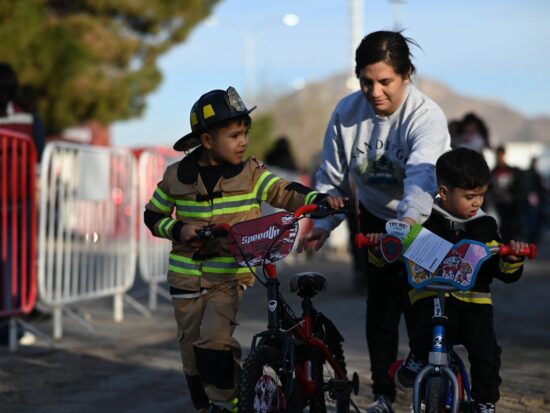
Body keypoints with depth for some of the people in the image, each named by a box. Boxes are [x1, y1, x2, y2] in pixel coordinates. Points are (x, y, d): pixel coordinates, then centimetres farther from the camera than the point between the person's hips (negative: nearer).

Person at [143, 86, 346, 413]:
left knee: (214, 338, -21)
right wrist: (178, 229, -10)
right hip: (188, 276, 2)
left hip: (231, 276, -2)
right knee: (192, 348, 7)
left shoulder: (252, 174, -1)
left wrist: (320, 199, -27)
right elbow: (153, 215, 9)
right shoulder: (177, 177, 0)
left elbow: (285, 193, -10)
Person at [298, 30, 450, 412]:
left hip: (425, 223, -4)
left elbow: (422, 174, -46)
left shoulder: (427, 117, -28)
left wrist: (409, 219, -64)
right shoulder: (347, 112, -14)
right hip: (377, 220, 4)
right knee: (380, 309, 3)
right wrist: (323, 224, -18)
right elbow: (333, 178, -4)